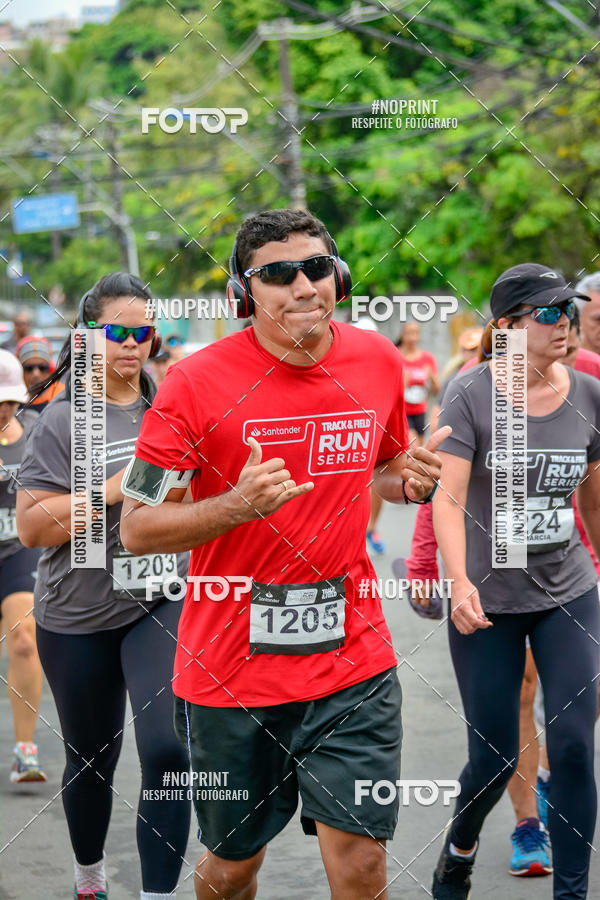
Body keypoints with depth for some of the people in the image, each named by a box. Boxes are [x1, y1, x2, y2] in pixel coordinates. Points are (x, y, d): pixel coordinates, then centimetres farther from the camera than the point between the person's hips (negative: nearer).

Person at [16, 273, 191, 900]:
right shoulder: (64, 420, -7)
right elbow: (30, 526, -15)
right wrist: (111, 490, -21)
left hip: (162, 607, 1)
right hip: (80, 618, -1)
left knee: (167, 749, -16)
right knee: (92, 759, 15)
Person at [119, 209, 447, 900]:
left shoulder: (377, 361, 3)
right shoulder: (197, 382, -11)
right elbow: (137, 528, -9)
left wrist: (410, 481, 0)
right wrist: (238, 505, -24)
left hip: (353, 661, 2)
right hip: (229, 665, -2)